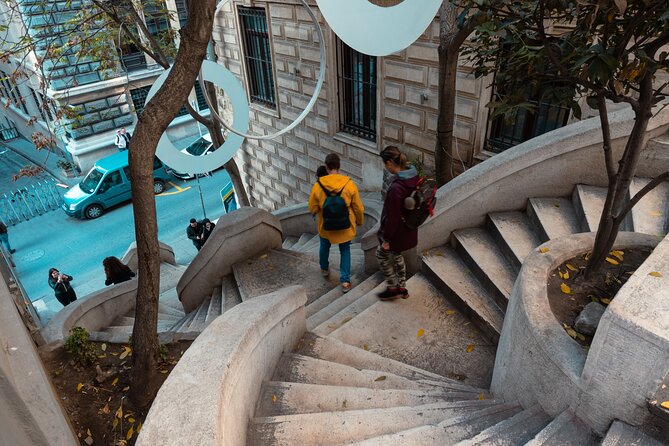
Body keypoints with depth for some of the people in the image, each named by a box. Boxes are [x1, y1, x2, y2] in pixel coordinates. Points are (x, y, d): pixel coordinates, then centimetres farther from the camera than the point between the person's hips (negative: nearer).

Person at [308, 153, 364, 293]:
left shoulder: (318, 185, -18)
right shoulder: (349, 184, -16)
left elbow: (312, 209, -10)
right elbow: (358, 207, -7)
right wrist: (359, 221, 11)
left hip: (325, 226, 1)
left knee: (324, 247, 27)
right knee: (345, 251, 18)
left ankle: (324, 269, 51)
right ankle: (345, 281, 15)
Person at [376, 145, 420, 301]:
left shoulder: (396, 188, -33)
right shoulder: (413, 176, -6)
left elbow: (392, 217, -26)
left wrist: (386, 239, -13)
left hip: (398, 231, -8)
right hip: (409, 228, 8)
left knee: (382, 255, 17)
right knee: (396, 255, 27)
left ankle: (393, 288, 31)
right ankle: (402, 288, 41)